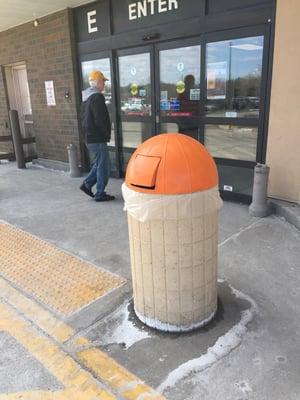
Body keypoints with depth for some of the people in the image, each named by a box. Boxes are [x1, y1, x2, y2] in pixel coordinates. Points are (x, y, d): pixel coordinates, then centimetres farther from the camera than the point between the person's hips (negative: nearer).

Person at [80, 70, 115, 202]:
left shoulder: (86, 97, 14)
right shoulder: (97, 97, -17)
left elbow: (82, 117, 20)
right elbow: (100, 120, -22)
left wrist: (87, 132, 19)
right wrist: (106, 135, -9)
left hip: (89, 137, 10)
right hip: (97, 138, -10)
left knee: (98, 164, 21)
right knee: (103, 166, 0)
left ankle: (87, 184, 18)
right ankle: (100, 194, 7)